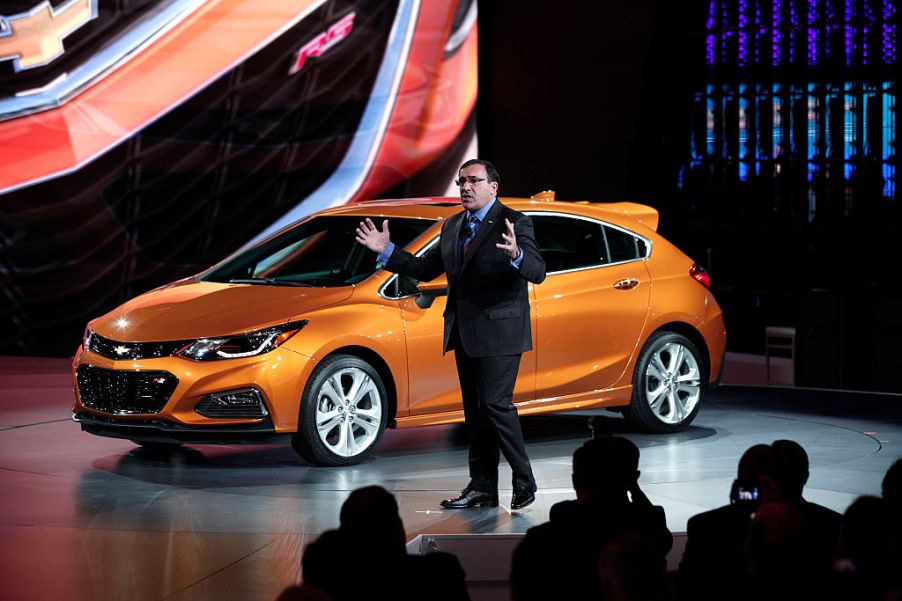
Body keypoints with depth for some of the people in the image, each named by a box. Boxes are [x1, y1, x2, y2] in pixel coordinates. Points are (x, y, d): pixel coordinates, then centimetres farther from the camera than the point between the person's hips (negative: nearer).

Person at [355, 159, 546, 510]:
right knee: (475, 411, 10)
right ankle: (482, 487, 15)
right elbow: (425, 269, 20)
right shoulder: (452, 226, 14)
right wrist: (386, 251, 9)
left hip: (498, 330, -8)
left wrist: (516, 254, -40)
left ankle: (524, 482, -2)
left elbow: (537, 272, -19)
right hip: (465, 333, 8)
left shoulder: (514, 223, -9)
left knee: (496, 404, -13)